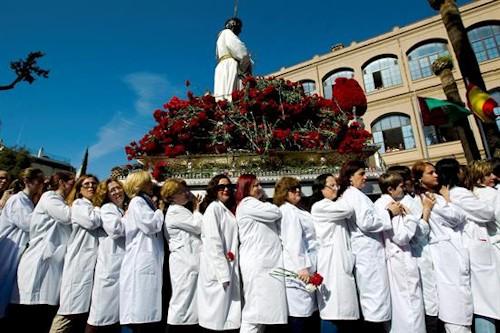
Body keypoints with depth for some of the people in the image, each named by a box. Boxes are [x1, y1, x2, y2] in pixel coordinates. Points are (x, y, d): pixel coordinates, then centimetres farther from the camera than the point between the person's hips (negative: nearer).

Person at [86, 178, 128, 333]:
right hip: (110, 268, -6)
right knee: (102, 315, -3)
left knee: (116, 315, 12)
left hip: (125, 267, 6)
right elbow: (116, 228, -17)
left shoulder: (126, 211, 20)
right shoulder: (107, 208, 2)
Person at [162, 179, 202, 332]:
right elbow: (201, 227, -13)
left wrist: (195, 209, 11)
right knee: (184, 301, -4)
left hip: (188, 261, 10)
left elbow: (195, 230, 19)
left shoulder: (179, 211, 20)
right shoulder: (175, 212, -10)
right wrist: (196, 210, 2)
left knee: (189, 301, 13)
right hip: (185, 261, -10)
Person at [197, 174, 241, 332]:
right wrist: (223, 273, -21)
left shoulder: (228, 210, 15)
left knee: (228, 317, 14)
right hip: (217, 270, -8)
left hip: (229, 268, 8)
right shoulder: (213, 208, -10)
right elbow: (213, 243, -18)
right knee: (217, 319, 2)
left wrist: (229, 271, 12)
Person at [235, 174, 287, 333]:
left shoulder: (255, 205, 24)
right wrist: (266, 204, 8)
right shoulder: (246, 203, -5)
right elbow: (276, 213, -10)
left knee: (261, 310, 9)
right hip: (257, 264, -9)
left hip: (265, 263, 9)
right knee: (255, 310, -7)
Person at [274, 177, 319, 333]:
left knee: (307, 313, 12)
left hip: (307, 268, 9)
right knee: (299, 313, -5)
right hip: (298, 270, -9)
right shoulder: (288, 211, -9)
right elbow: (293, 242, -18)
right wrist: (301, 266, -21)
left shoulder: (296, 211, 19)